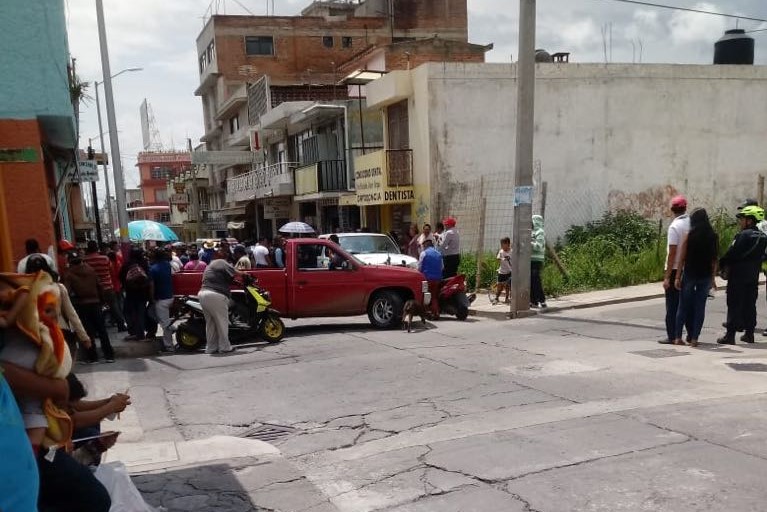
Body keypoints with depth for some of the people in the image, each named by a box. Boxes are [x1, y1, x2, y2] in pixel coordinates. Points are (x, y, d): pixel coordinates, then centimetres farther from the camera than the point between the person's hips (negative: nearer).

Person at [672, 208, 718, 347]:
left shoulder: (689, 236, -7)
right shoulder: (713, 237, 1)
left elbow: (682, 259, -7)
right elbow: (714, 260, 3)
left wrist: (678, 277, -3)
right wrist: (712, 278, 10)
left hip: (689, 274, -2)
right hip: (705, 276, 2)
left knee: (683, 307, 9)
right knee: (700, 307, 8)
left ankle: (678, 337, 10)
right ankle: (694, 338, 8)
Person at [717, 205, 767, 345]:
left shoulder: (743, 235, -16)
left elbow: (732, 253, -17)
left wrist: (723, 264, -2)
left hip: (738, 276, -8)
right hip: (753, 276, 8)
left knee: (734, 305, -4)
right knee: (750, 304, 14)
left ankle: (730, 335, -4)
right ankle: (749, 333, 20)